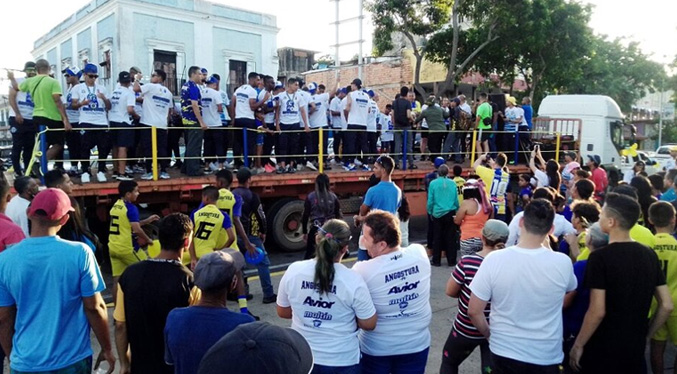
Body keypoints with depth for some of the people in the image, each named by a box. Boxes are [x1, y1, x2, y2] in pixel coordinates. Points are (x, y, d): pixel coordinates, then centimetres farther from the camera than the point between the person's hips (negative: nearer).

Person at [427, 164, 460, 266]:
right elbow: (456, 199, 0)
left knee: (437, 238, 9)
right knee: (450, 237, 9)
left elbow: (430, 200, -5)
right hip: (450, 213, 1)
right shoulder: (452, 183, -5)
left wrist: (430, 212, 9)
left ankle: (436, 261, 15)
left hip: (437, 214, -1)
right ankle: (451, 261, 14)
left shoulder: (433, 183, -8)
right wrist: (456, 210, 15)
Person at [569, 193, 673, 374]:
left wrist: (578, 345, -10)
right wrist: (644, 336, 14)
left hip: (602, 349, -5)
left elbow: (597, 311, -21)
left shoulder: (600, 257, -18)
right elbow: (666, 305, 3)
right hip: (636, 348, 5)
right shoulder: (650, 255, 0)